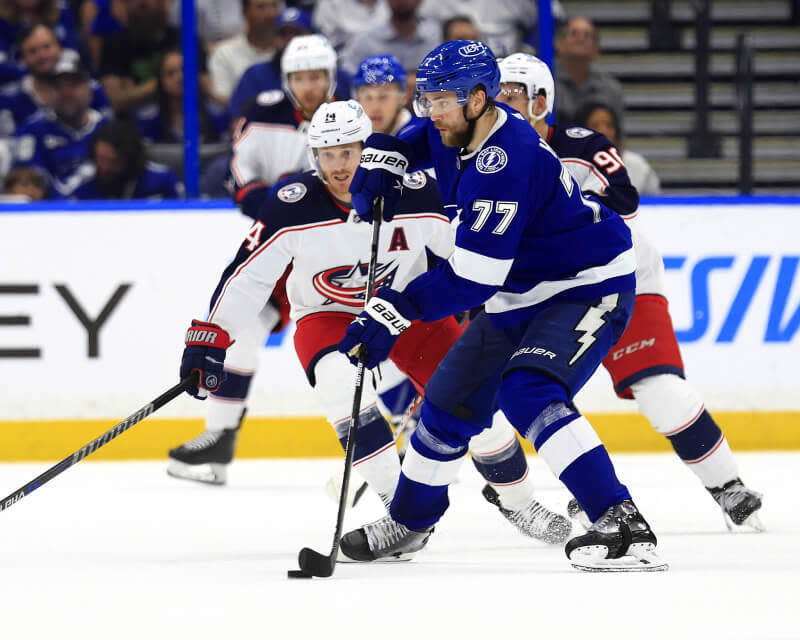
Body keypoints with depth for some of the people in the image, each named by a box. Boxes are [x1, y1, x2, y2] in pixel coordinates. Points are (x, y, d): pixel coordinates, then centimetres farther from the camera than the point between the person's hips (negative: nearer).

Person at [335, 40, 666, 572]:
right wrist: (382, 160, 3)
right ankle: (408, 524, 38)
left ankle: (623, 526, -37)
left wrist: (395, 311, -33)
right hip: (519, 298, 10)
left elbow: (472, 278, -32)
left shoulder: (503, 164, -31)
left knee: (526, 393, -32)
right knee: (449, 403, 15)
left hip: (588, 290, -10)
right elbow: (417, 138, 24)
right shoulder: (455, 129, -3)